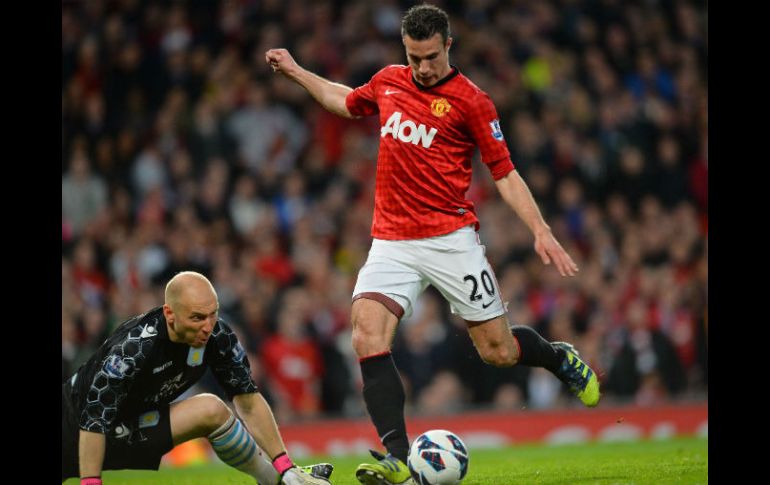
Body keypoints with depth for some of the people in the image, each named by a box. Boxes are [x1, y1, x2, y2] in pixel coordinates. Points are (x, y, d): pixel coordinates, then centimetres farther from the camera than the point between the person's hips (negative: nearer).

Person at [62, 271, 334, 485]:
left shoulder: (217, 337, -17)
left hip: (136, 425, 4)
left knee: (211, 411, -16)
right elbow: (94, 419, -34)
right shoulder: (134, 347, -37)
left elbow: (248, 400, -7)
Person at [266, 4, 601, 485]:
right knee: (367, 337, -19)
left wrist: (541, 231, -12)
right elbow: (347, 102, 33)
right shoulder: (387, 82, 10)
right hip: (392, 242, 4)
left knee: (499, 351, 1)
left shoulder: (471, 100, -5)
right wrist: (294, 71, 34)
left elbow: (504, 173, -3)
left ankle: (561, 358, 37)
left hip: (451, 239, -4)